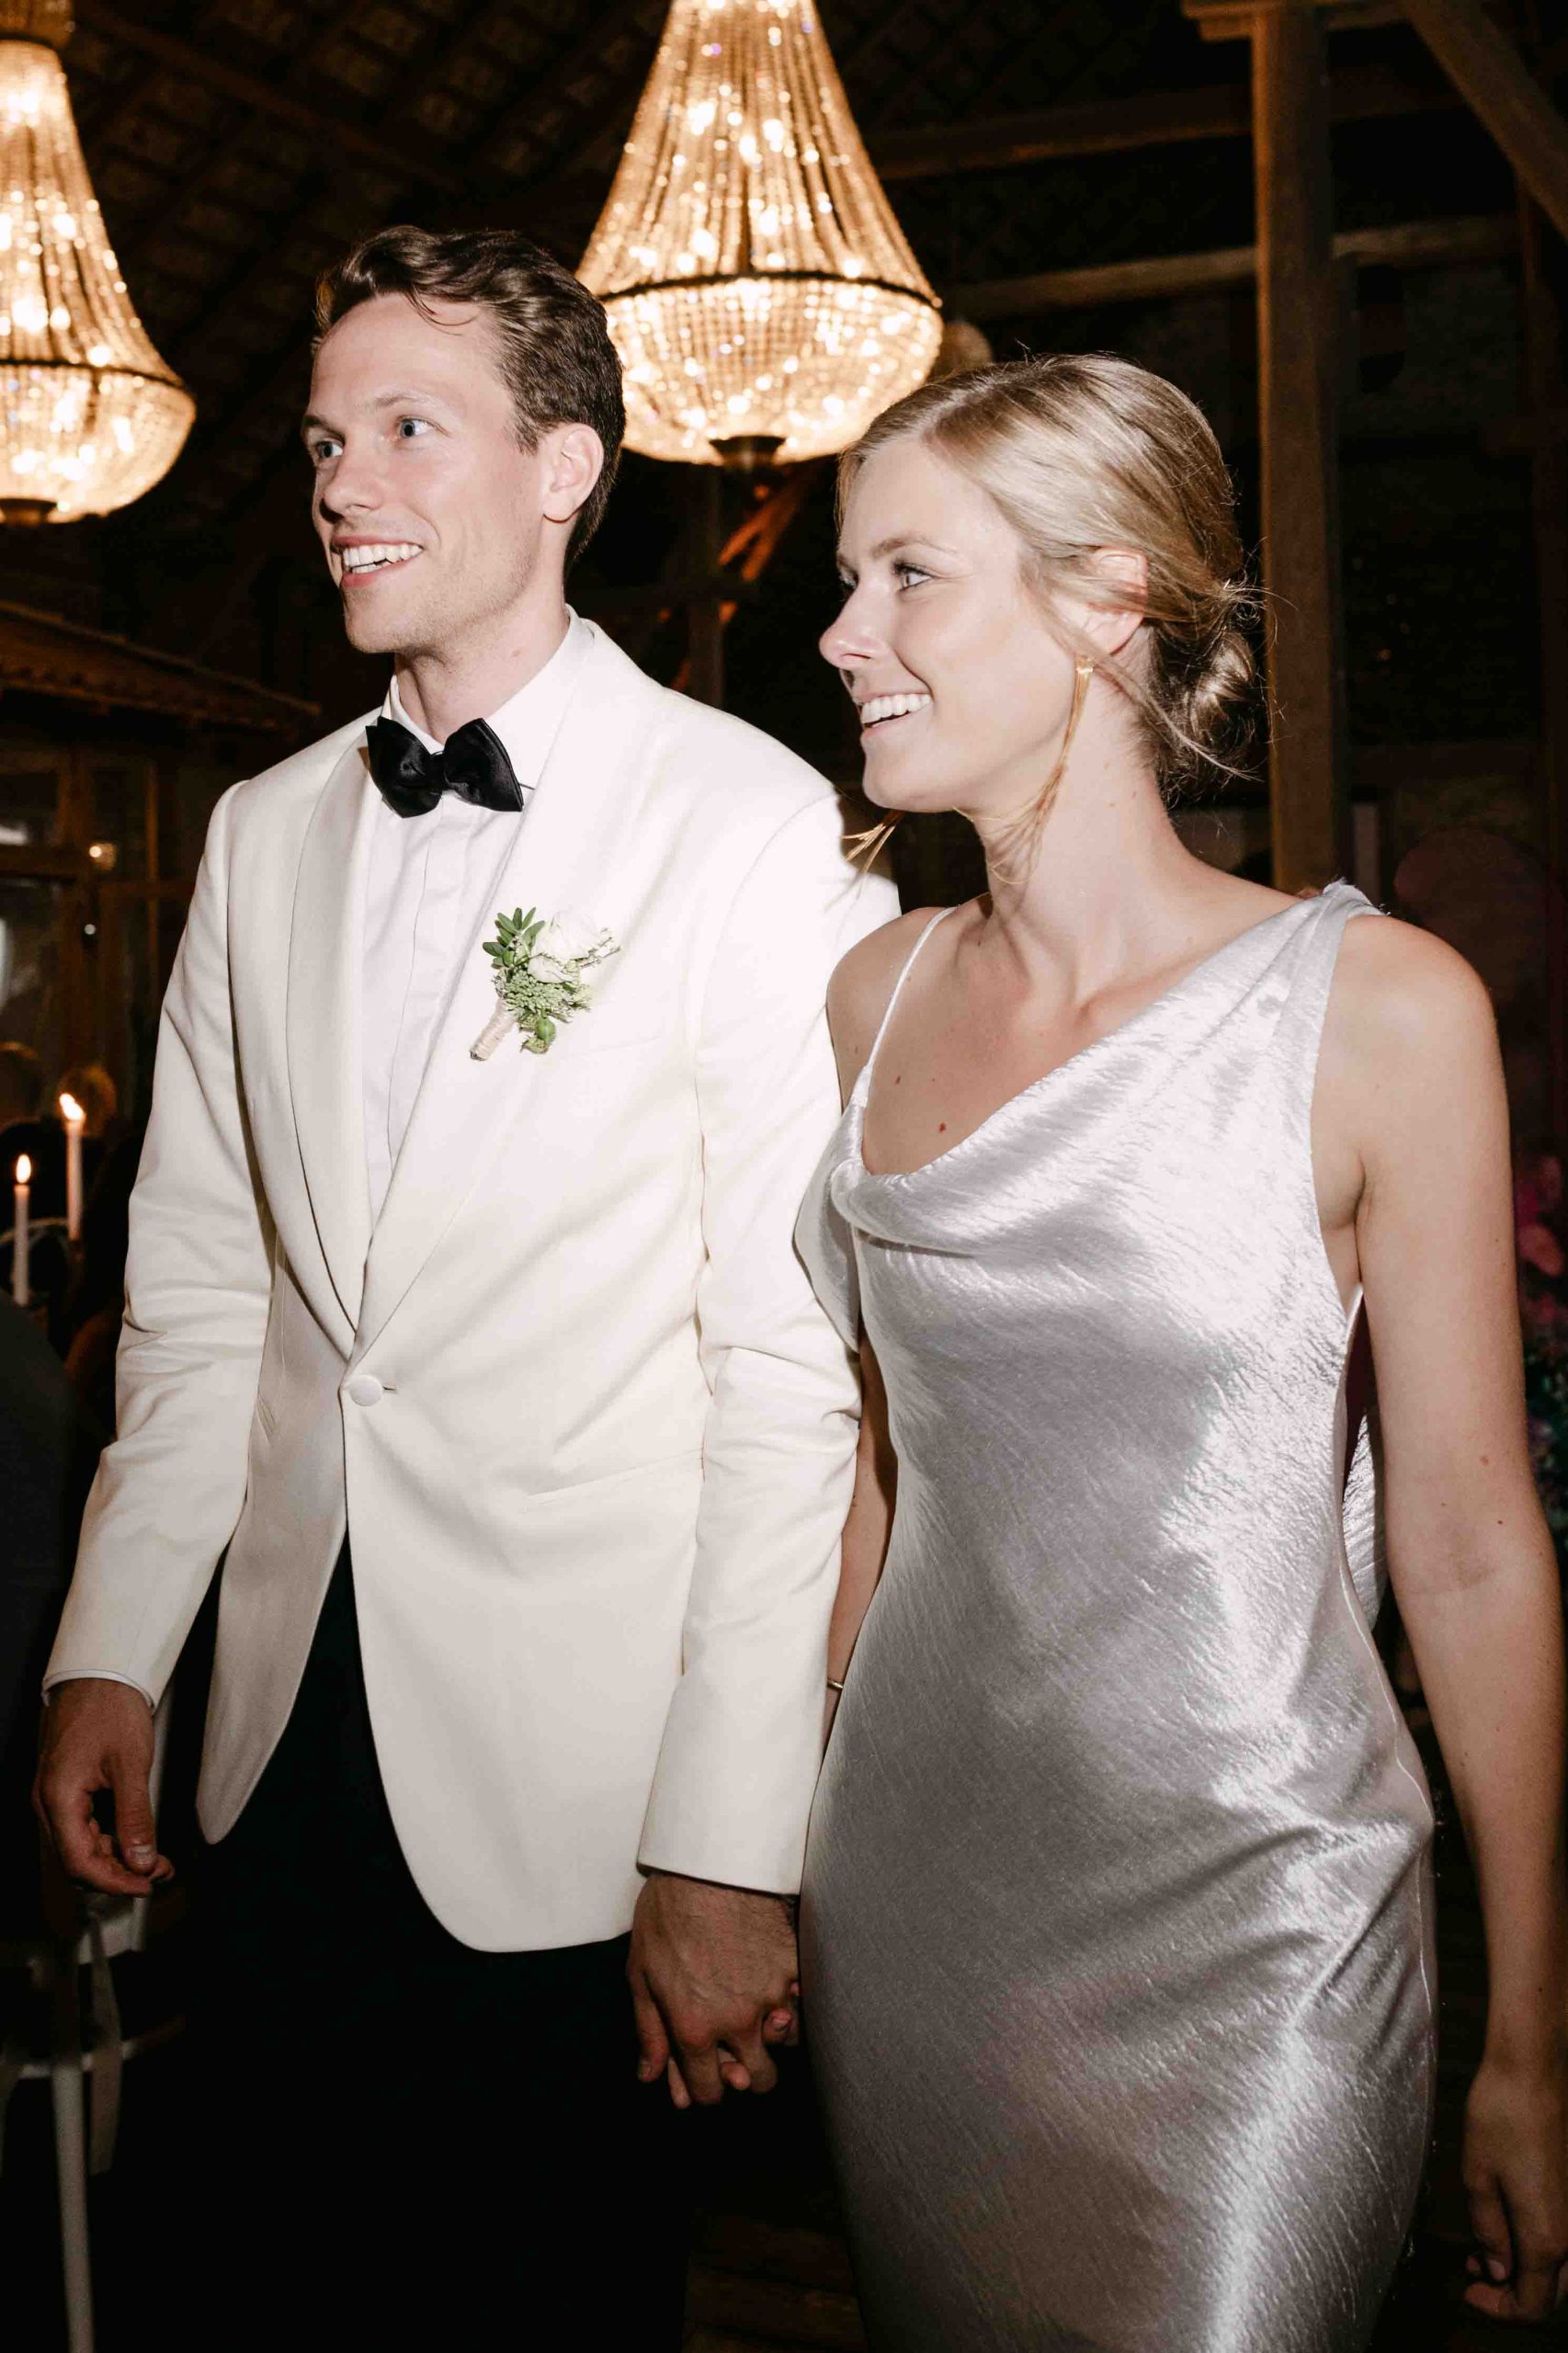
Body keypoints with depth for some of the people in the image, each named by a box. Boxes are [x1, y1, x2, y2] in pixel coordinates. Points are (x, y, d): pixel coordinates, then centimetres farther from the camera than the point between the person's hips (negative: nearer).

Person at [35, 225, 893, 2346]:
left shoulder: (752, 829, -10)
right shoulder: (263, 832, 9)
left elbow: (793, 1363, -14)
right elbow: (198, 1282, 12)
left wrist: (730, 1847, -16)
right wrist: (111, 1652, 5)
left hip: (574, 1790, -5)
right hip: (289, 1751, 5)